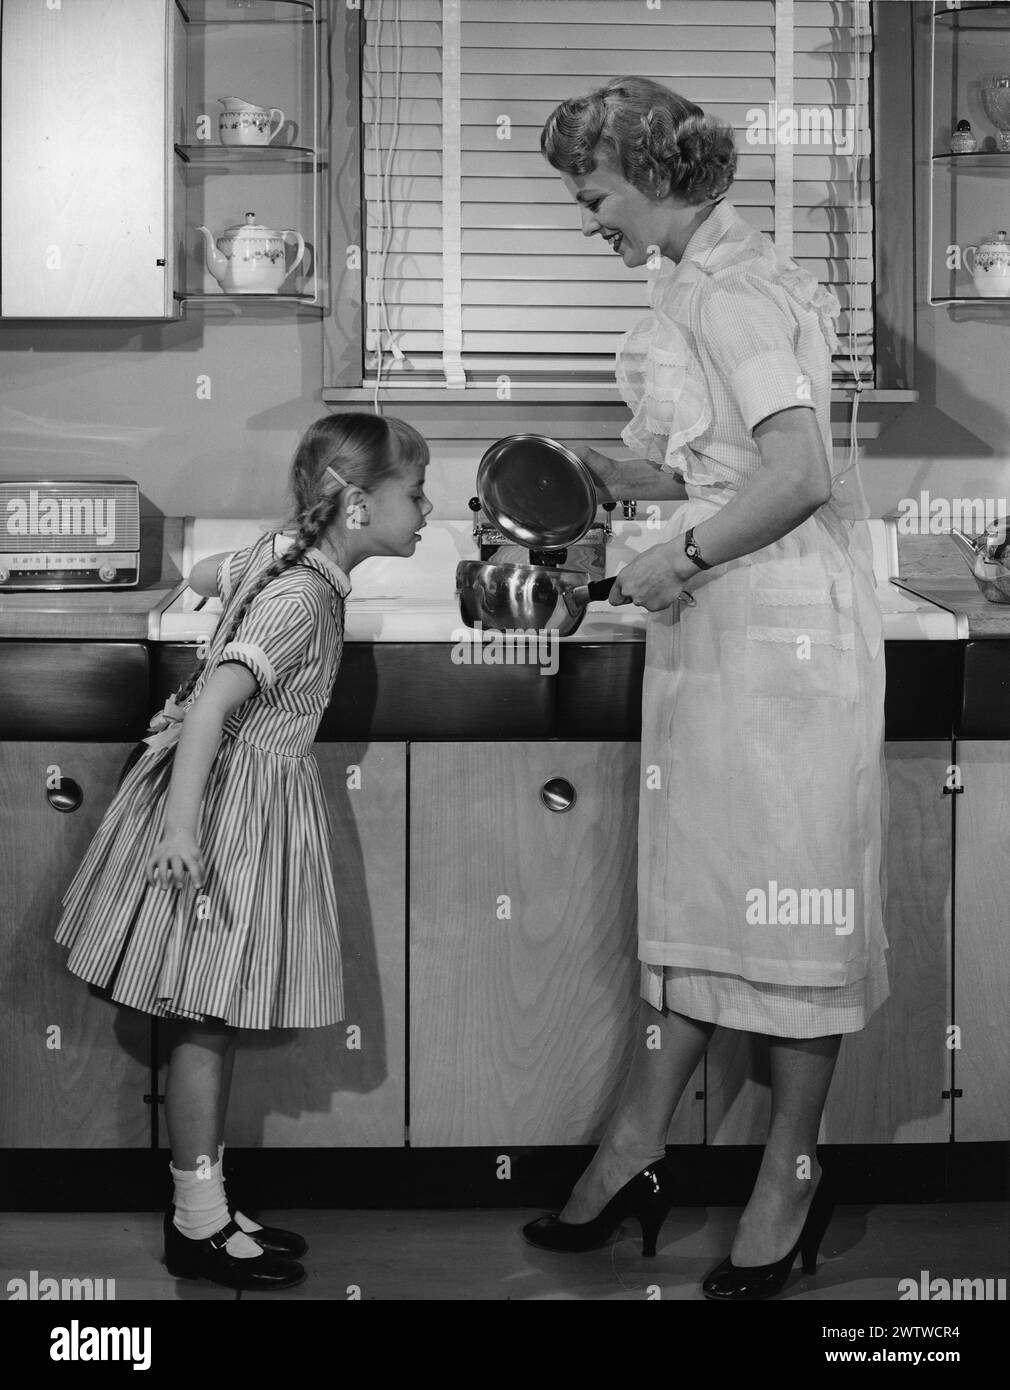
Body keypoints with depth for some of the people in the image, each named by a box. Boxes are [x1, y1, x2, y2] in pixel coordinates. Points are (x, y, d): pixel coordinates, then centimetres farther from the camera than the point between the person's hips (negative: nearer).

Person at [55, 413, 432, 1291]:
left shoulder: (283, 554, 5)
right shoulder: (304, 601, -22)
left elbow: (204, 577, 24)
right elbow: (213, 702, -30)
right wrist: (182, 827, -35)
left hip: (254, 800, 9)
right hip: (230, 807, -9)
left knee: (216, 1022, 12)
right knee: (208, 1025, -1)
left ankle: (207, 1209, 20)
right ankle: (198, 1226, 8)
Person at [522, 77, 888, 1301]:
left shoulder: (730, 291, -14)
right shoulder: (698, 283, 15)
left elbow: (800, 474, -24)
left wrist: (679, 558, -15)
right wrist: (612, 476, 5)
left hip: (783, 623, -10)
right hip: (717, 620, 10)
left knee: (782, 893, 0)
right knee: (694, 885, 12)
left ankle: (790, 1181, 12)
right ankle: (635, 1151, 20)